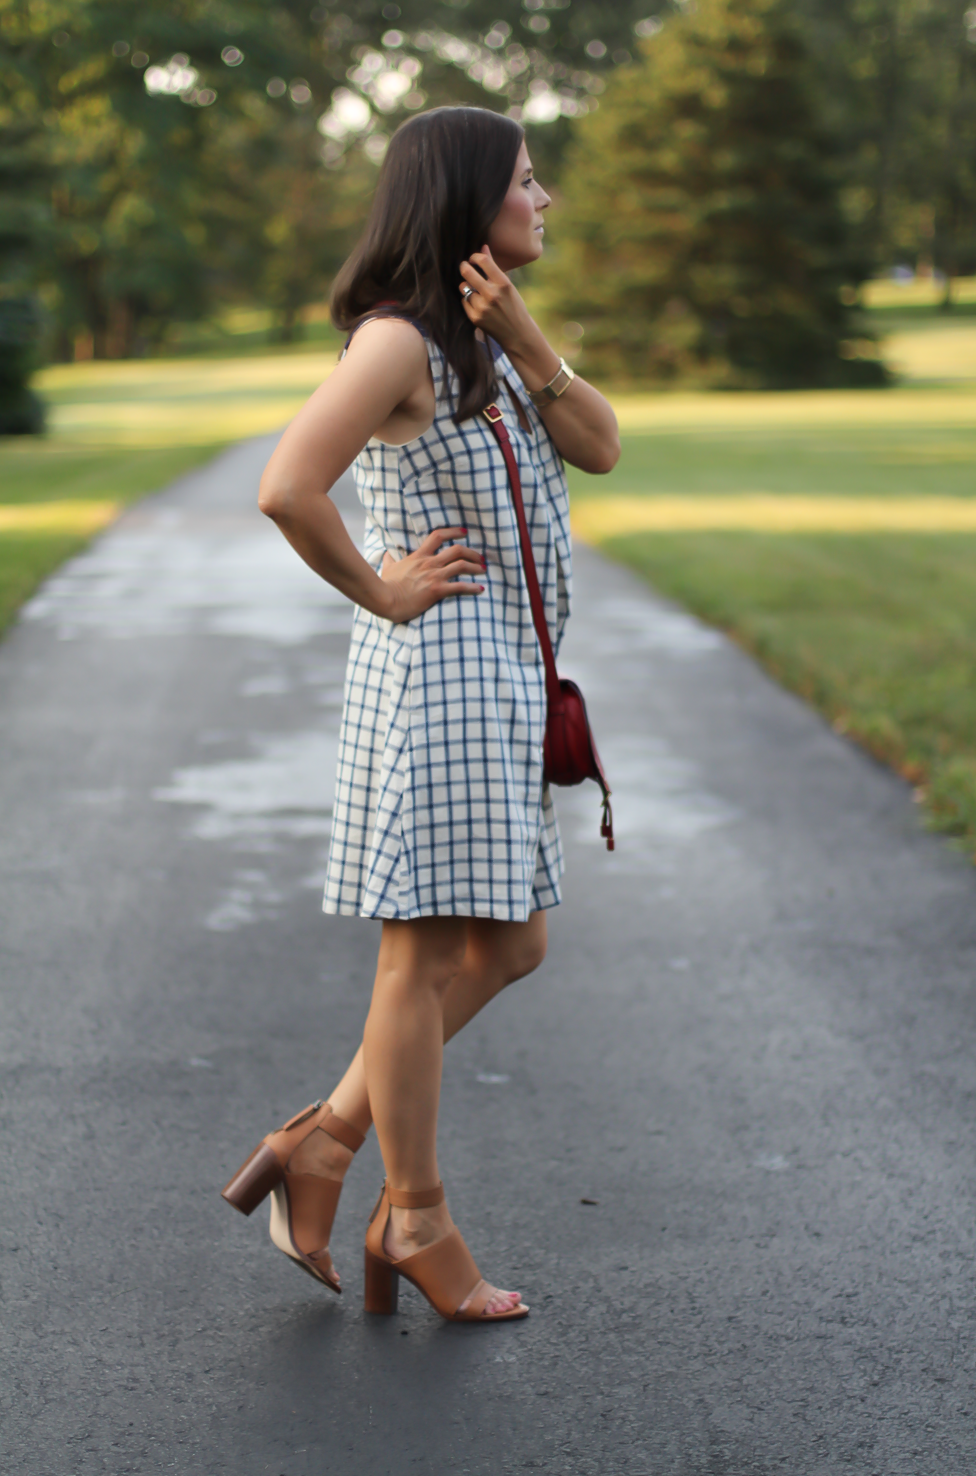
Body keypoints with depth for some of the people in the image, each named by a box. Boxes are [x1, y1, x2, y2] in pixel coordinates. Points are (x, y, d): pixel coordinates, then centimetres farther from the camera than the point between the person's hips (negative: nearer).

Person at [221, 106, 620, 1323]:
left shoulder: (482, 341, 17)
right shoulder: (399, 340, -13)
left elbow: (599, 447, 8)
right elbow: (287, 490, -25)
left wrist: (521, 337, -6)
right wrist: (381, 590, -13)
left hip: (499, 676, 10)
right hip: (437, 668, -10)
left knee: (507, 942, 14)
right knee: (429, 950, -1)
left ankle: (323, 1143, 19)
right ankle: (414, 1219, 11)